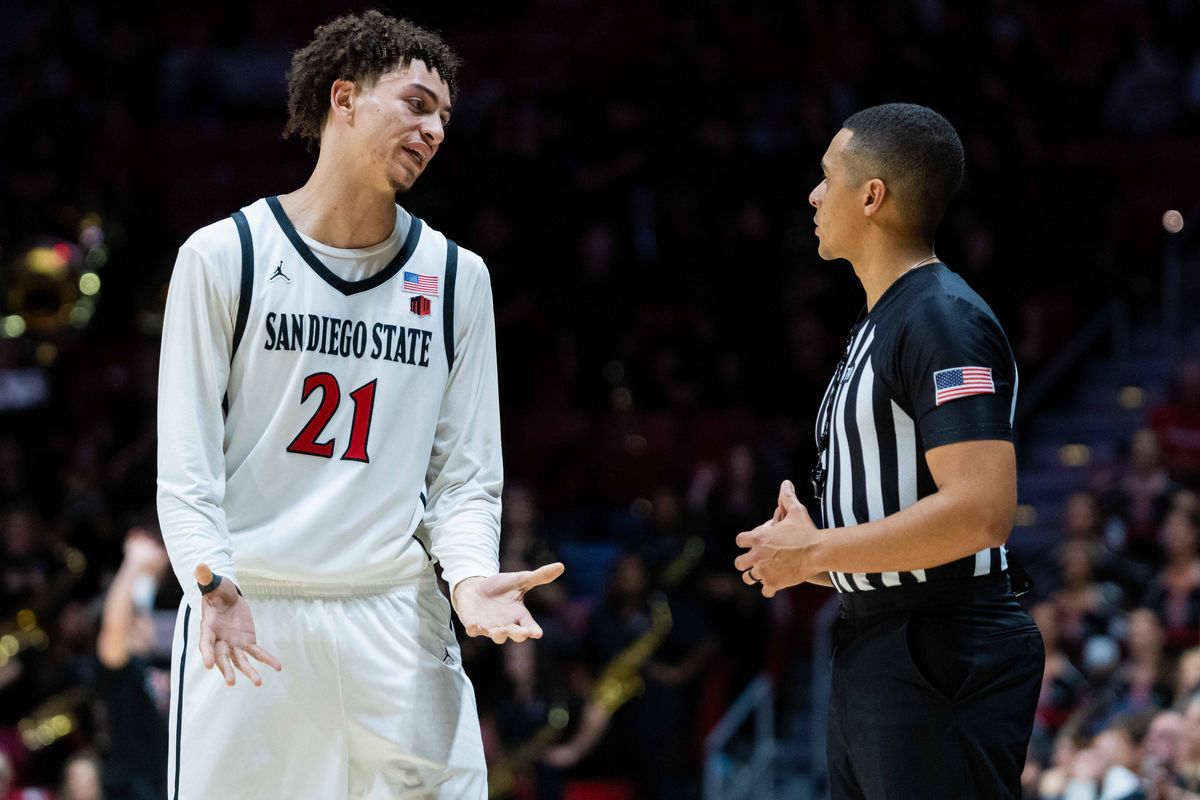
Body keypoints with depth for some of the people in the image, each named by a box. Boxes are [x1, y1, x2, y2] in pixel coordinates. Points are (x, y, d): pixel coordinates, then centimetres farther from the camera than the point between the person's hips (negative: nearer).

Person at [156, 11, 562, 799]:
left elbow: (466, 476, 10)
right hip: (245, 618, -2)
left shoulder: (456, 276, 11)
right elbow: (186, 463, -3)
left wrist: (469, 574, -10)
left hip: (396, 617, 2)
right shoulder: (224, 255, 1)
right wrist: (214, 580, -19)